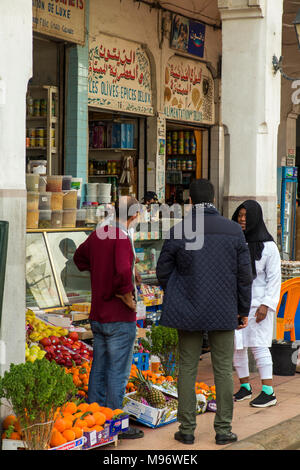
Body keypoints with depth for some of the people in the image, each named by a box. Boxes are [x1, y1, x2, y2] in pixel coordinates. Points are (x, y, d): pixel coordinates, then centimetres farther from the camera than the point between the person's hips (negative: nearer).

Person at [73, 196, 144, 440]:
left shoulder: (98, 234, 6)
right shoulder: (122, 238, -19)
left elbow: (80, 257, 25)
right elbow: (124, 271, -35)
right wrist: (128, 296, -20)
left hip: (98, 316, 8)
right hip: (120, 319, -8)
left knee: (99, 369, 16)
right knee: (118, 373, 1)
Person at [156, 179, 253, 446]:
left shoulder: (178, 232, -7)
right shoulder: (234, 231, -4)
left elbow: (163, 272, -1)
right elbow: (245, 274, -1)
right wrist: (244, 310, 10)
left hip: (188, 313, 0)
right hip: (223, 313, 0)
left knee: (187, 369, 8)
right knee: (223, 370, 8)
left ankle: (187, 429, 12)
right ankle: (223, 429, 11)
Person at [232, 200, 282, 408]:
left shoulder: (267, 246, -6)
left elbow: (274, 278, -6)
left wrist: (266, 305, -13)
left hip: (257, 303, -5)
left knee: (258, 345, -7)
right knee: (236, 346, 7)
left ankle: (269, 392, -3)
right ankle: (245, 387, 21)